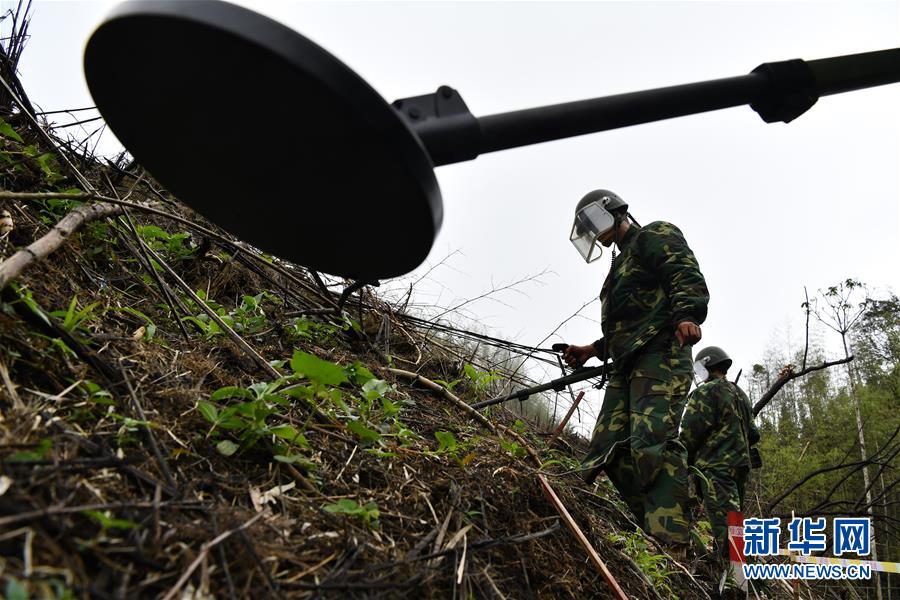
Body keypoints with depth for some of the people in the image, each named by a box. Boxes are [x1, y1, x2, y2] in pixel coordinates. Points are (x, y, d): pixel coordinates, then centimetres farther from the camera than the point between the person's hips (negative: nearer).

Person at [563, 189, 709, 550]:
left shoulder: (655, 236, 9)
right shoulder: (621, 266, 36)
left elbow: (687, 276, -10)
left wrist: (687, 316, -29)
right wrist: (590, 351, 25)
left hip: (659, 354, -9)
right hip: (627, 365, 9)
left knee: (652, 443, -26)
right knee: (607, 451, -5)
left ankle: (671, 549, -32)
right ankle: (656, 534, -6)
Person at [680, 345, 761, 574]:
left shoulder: (706, 391, -8)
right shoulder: (740, 393, 20)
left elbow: (691, 431, -13)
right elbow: (752, 433, 22)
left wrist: (684, 460, -1)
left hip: (715, 466, -9)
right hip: (741, 463, 10)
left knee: (724, 521, -14)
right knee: (733, 518, 14)